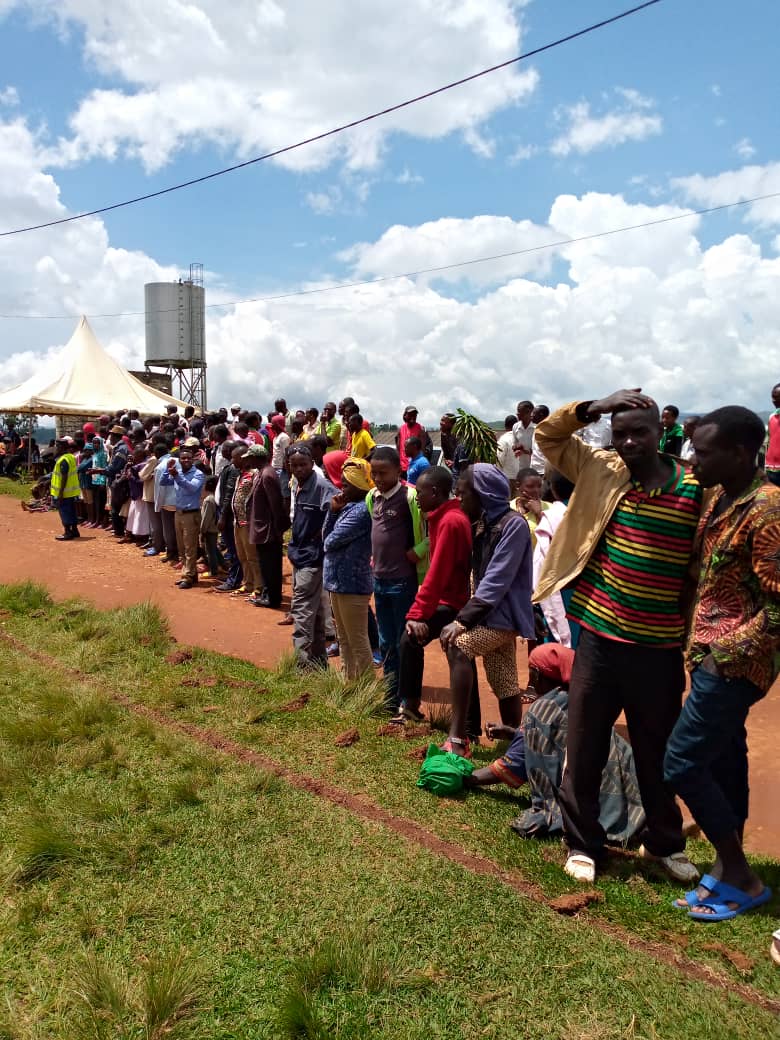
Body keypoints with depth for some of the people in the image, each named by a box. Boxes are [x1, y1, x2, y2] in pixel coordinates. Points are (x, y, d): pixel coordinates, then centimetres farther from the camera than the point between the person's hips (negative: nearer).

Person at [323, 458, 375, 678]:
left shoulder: (361, 510, -20)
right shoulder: (348, 506, 9)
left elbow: (331, 541, -20)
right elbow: (326, 536, 9)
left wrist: (332, 526, 3)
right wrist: (333, 511, -3)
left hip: (352, 583, -10)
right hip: (338, 581, 10)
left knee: (358, 642, 0)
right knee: (344, 639, 19)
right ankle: (348, 680, 31)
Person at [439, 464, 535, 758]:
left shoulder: (513, 524, -15)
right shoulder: (482, 523, 11)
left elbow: (497, 580, -22)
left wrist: (463, 619, -24)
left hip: (504, 613, -9)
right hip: (490, 613, 9)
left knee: (458, 646, -26)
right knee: (504, 684, 13)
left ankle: (457, 739, -26)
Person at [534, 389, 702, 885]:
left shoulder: (694, 491, -6)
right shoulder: (601, 471, 0)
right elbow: (548, 434, 5)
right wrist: (592, 408, -12)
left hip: (659, 649, -1)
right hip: (599, 639, 1)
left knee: (658, 752, 16)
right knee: (585, 748, 10)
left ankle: (665, 843, 39)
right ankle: (582, 844, 29)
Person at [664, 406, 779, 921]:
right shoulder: (721, 498, 6)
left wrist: (722, 654, -19)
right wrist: (702, 645, 11)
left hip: (734, 663, -9)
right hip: (717, 656, 9)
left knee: (682, 763, -3)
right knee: (723, 760, 16)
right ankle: (729, 867, 29)